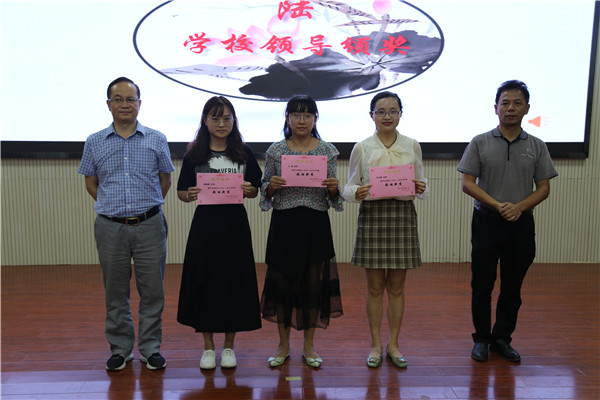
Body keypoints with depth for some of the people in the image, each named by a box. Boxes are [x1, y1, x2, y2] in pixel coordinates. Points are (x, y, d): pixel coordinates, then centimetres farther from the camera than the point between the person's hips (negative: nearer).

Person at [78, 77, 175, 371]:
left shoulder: (156, 140, 4)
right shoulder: (95, 143, 5)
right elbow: (90, 182, 13)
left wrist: (147, 206, 8)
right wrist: (113, 206, 6)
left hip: (149, 225, 0)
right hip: (110, 227, 1)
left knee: (152, 290, 5)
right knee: (115, 292, 9)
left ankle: (150, 348, 19)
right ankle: (120, 349, 24)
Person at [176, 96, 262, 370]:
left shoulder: (244, 153, 4)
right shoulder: (194, 154, 2)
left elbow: (256, 190, 8)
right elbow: (181, 193, 4)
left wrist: (248, 190, -14)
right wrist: (190, 195, -18)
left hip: (235, 225, 1)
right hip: (205, 225, 0)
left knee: (235, 283, 5)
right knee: (204, 283, 4)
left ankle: (228, 346, 23)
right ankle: (208, 347, 22)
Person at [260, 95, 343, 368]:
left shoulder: (328, 151, 5)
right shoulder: (275, 151, 4)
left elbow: (333, 197, 7)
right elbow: (265, 191, 8)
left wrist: (334, 189, -14)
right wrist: (271, 186, -13)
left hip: (316, 224, 0)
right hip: (284, 223, 0)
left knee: (313, 281, 5)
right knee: (282, 280, 5)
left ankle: (309, 346, 21)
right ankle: (283, 345, 22)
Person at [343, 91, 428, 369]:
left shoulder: (412, 146, 8)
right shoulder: (361, 148, 3)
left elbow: (422, 186, 11)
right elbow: (349, 186, 5)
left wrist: (420, 189, -12)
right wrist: (357, 192, -17)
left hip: (403, 215, 1)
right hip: (372, 215, -1)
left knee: (397, 286, 7)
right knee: (375, 285, 4)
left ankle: (393, 344, 20)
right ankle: (375, 344, 18)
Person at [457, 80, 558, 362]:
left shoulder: (536, 146, 5)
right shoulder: (480, 143, 0)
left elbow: (543, 188, 4)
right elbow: (468, 183, -5)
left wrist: (519, 206, -14)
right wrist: (498, 205, -17)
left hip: (521, 224, 2)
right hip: (487, 222, -2)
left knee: (512, 287, 9)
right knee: (482, 285, 4)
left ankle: (502, 338, 24)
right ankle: (482, 339, 19)